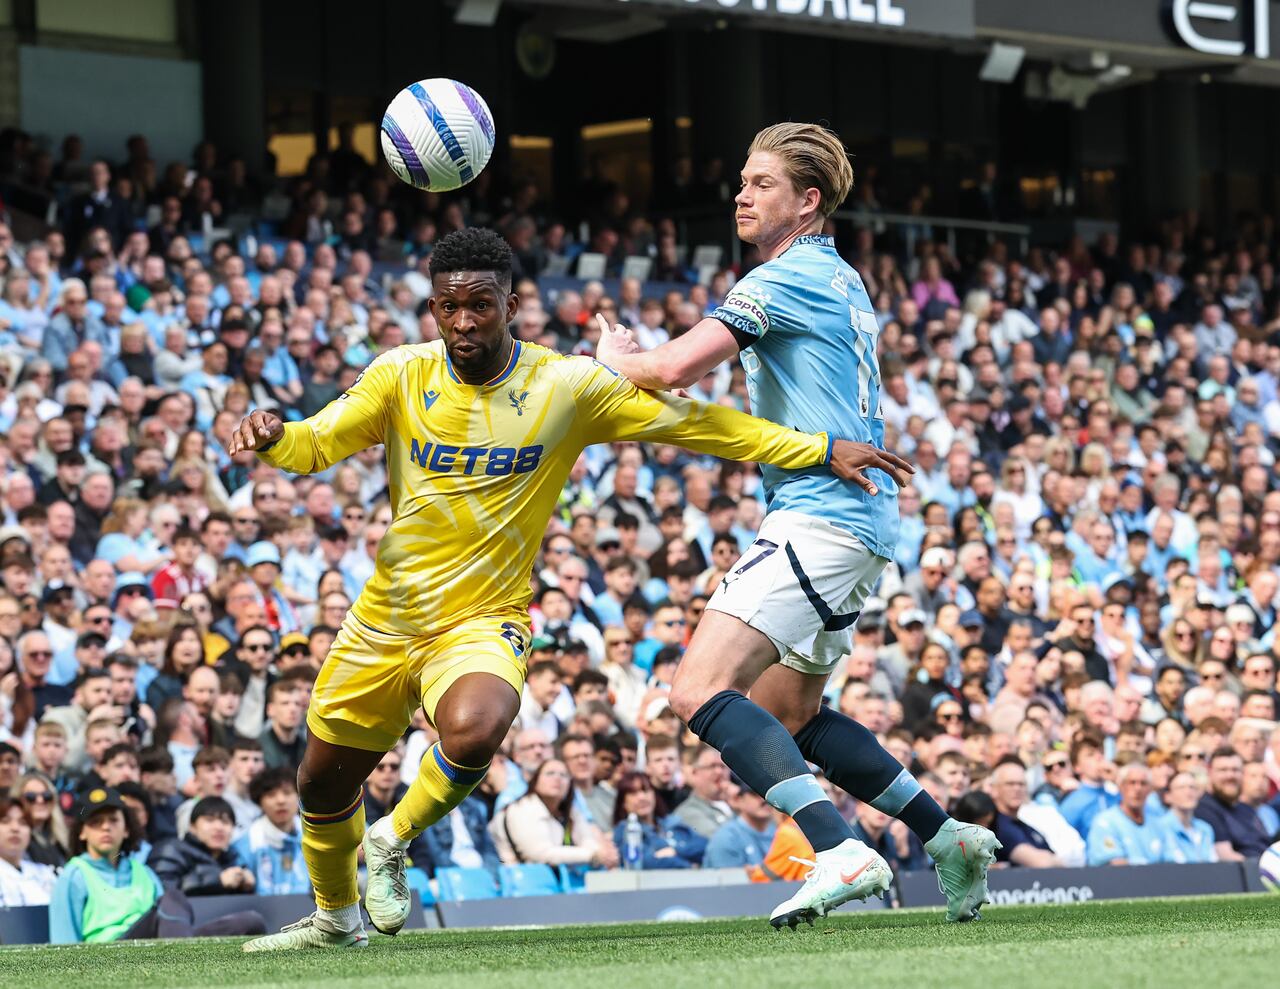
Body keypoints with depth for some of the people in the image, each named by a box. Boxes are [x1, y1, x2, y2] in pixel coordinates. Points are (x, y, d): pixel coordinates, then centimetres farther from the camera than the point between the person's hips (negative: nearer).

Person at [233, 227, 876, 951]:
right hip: (386, 619, 3)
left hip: (484, 619, -3)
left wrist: (821, 450, -8)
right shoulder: (403, 376, -6)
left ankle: (392, 843, -5)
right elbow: (315, 444, -8)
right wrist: (273, 436, -33)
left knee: (474, 731, -35)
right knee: (323, 784, 13)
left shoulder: (568, 386, -9)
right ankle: (335, 918, 45)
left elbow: (689, 421, -5)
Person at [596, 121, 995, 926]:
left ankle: (842, 852, -28)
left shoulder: (786, 278, -10)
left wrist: (615, 356, 3)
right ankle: (950, 837, 21)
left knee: (702, 691, -19)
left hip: (819, 519, -10)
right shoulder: (843, 283, 20)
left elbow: (673, 368, -17)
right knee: (788, 712, 21)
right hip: (862, 524, 10)